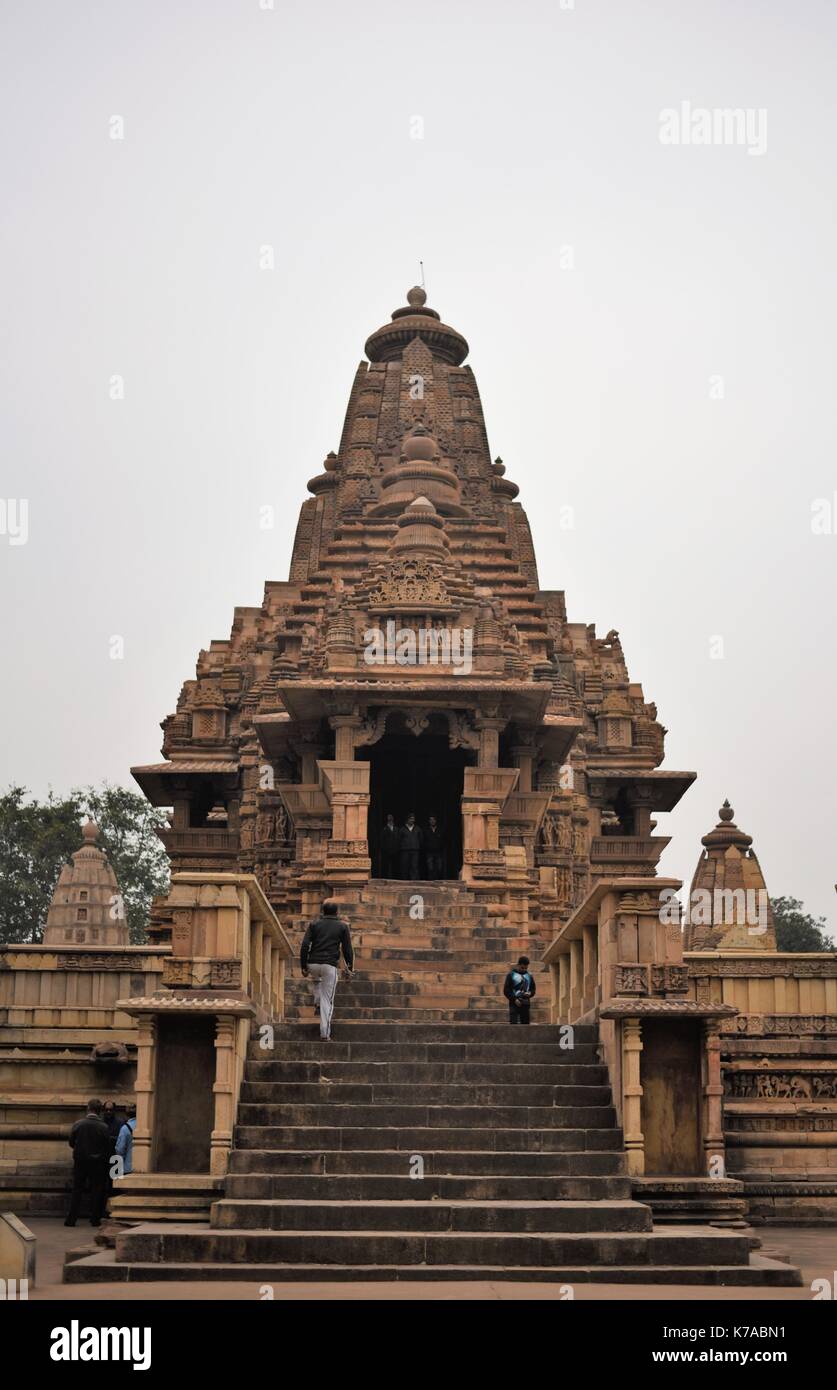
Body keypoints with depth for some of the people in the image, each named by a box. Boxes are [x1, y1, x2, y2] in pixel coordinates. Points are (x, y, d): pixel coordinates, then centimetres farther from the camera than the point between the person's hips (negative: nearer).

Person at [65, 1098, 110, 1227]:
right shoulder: (103, 1127, -10)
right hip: (97, 1163, -1)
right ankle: (95, 1219, 8)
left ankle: (71, 1219, 6)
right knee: (96, 1191, 8)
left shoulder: (78, 1124, -8)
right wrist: (104, 1159, 12)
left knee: (77, 1190, 8)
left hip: (80, 1161, 1)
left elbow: (71, 1142, 0)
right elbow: (108, 1147, -5)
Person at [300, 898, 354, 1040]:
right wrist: (349, 968, 12)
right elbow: (347, 949, 3)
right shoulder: (342, 926, 6)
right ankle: (325, 1033, -1)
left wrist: (303, 966, 5)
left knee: (316, 980, 39)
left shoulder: (314, 924, 7)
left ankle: (317, 1004, 23)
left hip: (313, 964, 2)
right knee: (328, 999, 4)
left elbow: (304, 946, -1)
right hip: (330, 965, -2)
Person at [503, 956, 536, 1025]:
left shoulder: (529, 975, 13)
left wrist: (530, 993, -3)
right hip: (514, 1003, -4)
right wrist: (514, 999, -12)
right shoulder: (511, 974, 2)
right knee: (513, 1023, -12)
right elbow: (506, 990, -1)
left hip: (525, 1004, 4)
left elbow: (533, 989, 20)